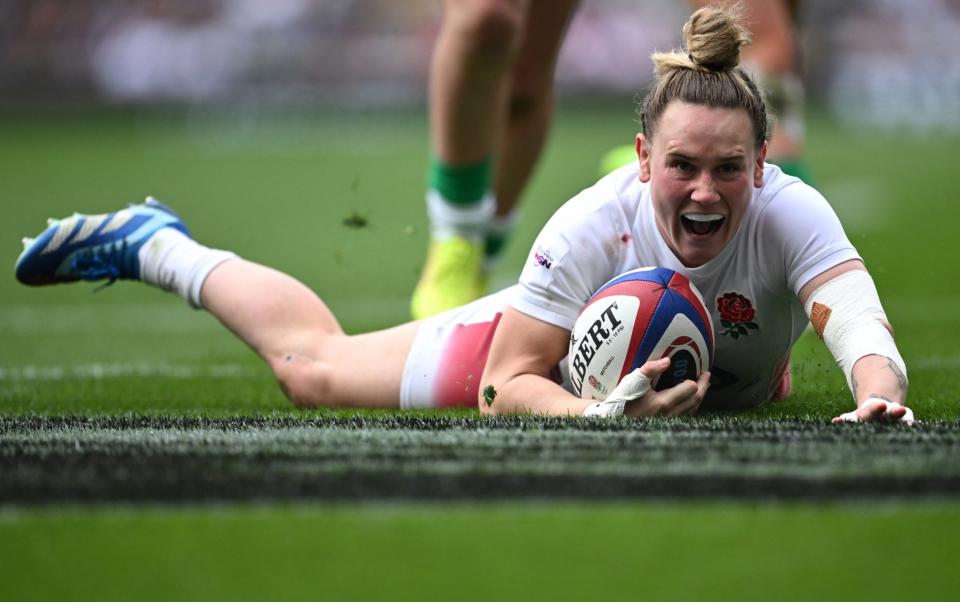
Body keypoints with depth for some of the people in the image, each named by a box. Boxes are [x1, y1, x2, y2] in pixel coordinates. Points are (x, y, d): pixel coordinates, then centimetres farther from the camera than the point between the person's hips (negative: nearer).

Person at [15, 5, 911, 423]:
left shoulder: (789, 214, -41)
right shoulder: (594, 224, -41)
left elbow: (861, 326, -57)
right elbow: (506, 384, -32)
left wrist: (878, 397, -81)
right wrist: (596, 415, -53)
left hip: (734, 379, 2)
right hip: (550, 347, -2)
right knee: (310, 364, 13)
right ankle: (152, 245, 38)